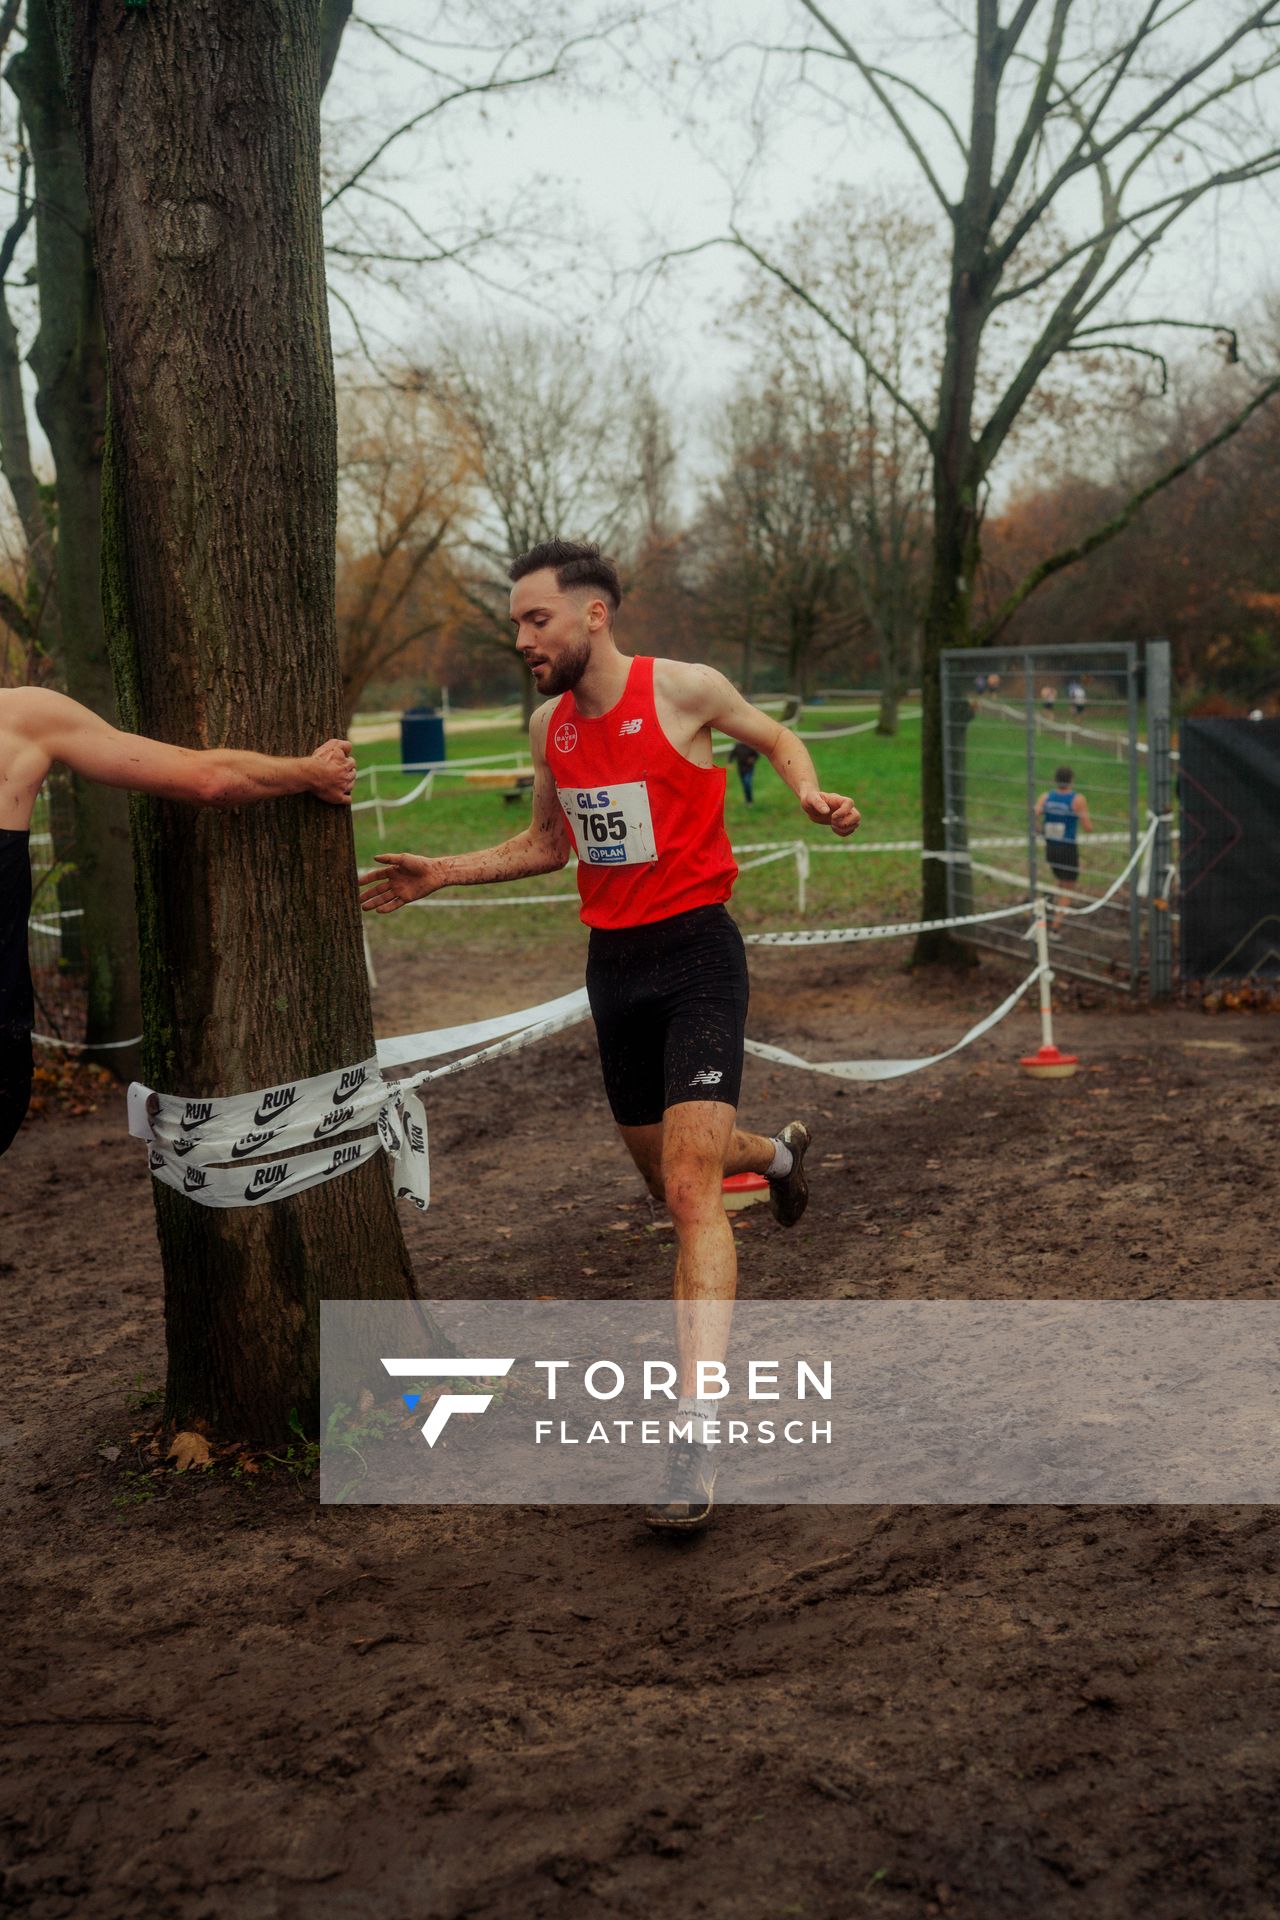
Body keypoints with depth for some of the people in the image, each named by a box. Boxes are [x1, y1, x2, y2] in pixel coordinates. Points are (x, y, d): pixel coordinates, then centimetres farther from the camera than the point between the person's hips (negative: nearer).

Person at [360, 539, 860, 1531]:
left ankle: (698, 1437, -17)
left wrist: (809, 791, -14)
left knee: (691, 1191, -16)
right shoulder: (549, 725, 6)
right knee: (668, 1172, 18)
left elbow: (775, 737, 7)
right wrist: (440, 873, 12)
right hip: (613, 959, 6)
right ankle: (779, 1150, 53)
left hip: (696, 954, -6)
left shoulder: (683, 690, -11)